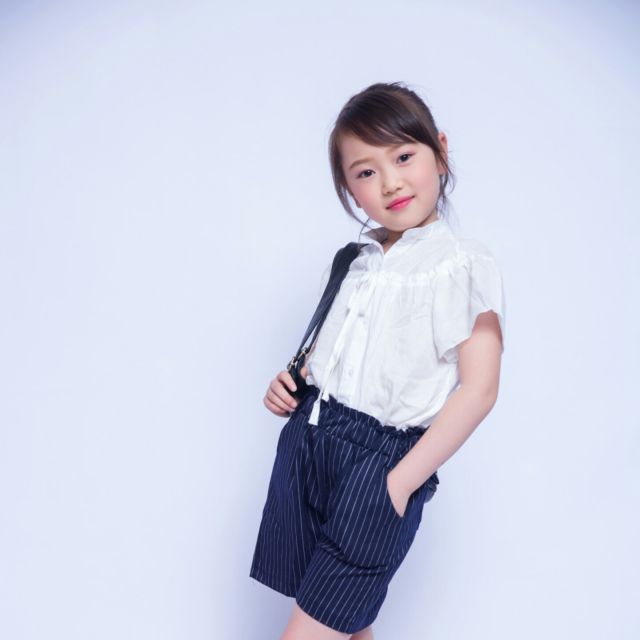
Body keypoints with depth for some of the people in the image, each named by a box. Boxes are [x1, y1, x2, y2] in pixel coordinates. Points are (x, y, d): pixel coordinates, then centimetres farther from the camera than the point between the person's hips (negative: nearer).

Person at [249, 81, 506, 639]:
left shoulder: (463, 264, -9)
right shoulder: (353, 260, 11)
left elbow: (478, 390, -13)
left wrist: (403, 481, -15)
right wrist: (291, 379, 4)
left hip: (382, 457, -6)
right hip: (306, 439, 6)